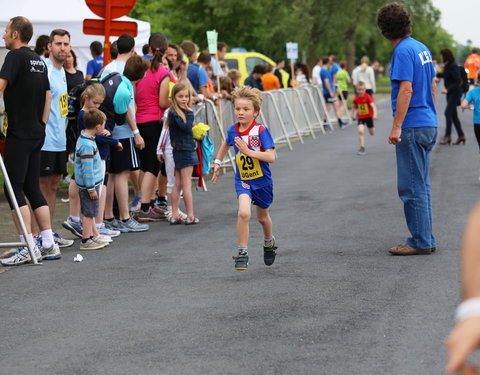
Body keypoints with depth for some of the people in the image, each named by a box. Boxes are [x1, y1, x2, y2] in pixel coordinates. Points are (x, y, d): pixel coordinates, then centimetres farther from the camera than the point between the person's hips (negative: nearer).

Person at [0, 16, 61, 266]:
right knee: (33, 188, 13)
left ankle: (29, 249, -8)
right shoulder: (39, 60, 15)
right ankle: (49, 245, 12)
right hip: (37, 134, 8)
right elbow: (48, 96, 19)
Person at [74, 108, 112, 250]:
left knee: (90, 212, 21)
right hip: (89, 185, -10)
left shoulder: (84, 137, 7)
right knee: (89, 212, 0)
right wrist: (91, 189, -20)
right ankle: (86, 241, 8)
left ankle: (95, 235, 34)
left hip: (91, 183, 10)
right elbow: (87, 169, -24)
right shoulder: (87, 145, -26)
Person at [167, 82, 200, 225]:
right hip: (183, 151, -9)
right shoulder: (174, 113, -15)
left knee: (178, 184, 9)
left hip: (187, 148, 9)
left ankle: (175, 215, 12)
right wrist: (190, 113, -15)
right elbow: (186, 127, -23)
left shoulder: (183, 111, 11)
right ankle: (190, 216, -1)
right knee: (187, 184, -4)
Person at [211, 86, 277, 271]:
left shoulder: (261, 131, -19)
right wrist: (217, 163, 16)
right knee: (243, 213, -23)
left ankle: (269, 242, 50)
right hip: (242, 180, 2)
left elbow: (271, 157, -27)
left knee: (262, 217, 19)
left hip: (262, 181, -2)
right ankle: (242, 252, -13)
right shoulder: (233, 130, -6)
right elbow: (226, 144, 19)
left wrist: (248, 151, -32)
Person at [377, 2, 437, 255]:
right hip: (429, 125, 9)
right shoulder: (422, 48, 13)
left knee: (412, 187, -4)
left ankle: (420, 242, -1)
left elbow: (406, 89, -21)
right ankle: (426, 240, 19)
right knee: (421, 185, 15)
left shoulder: (403, 51, -14)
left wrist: (397, 126, -20)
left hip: (412, 127, -9)